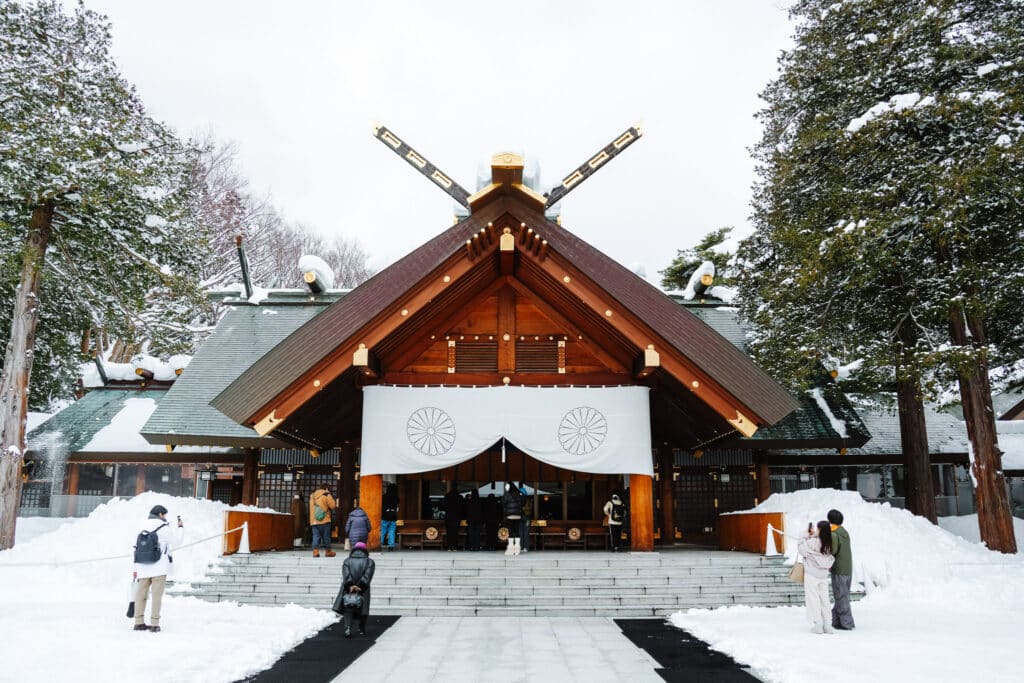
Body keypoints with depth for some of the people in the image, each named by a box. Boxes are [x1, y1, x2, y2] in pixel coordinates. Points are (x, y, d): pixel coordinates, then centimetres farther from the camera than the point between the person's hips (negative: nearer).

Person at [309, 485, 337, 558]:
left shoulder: (312, 495, 14)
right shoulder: (326, 495, -5)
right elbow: (332, 506, -9)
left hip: (314, 521, 4)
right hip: (324, 520, -4)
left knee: (316, 536, 4)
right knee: (326, 536, 4)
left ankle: (315, 551, -6)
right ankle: (328, 551, 11)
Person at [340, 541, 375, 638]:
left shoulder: (347, 561, 11)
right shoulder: (369, 562, 9)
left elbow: (346, 575, -8)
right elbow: (367, 575, -9)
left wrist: (350, 586, -19)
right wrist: (361, 586, -18)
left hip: (349, 588, 0)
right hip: (363, 590, 0)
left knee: (348, 609, 6)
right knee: (363, 608, 16)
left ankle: (348, 628, -15)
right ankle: (362, 630, 24)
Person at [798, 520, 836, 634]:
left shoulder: (813, 542, -19)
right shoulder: (829, 544, -2)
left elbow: (802, 549, -13)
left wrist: (806, 535, -6)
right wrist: (813, 535, 8)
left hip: (811, 575, -5)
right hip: (824, 575, 5)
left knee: (813, 599, 2)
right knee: (824, 599, 12)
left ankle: (818, 625, 1)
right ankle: (827, 625, 12)